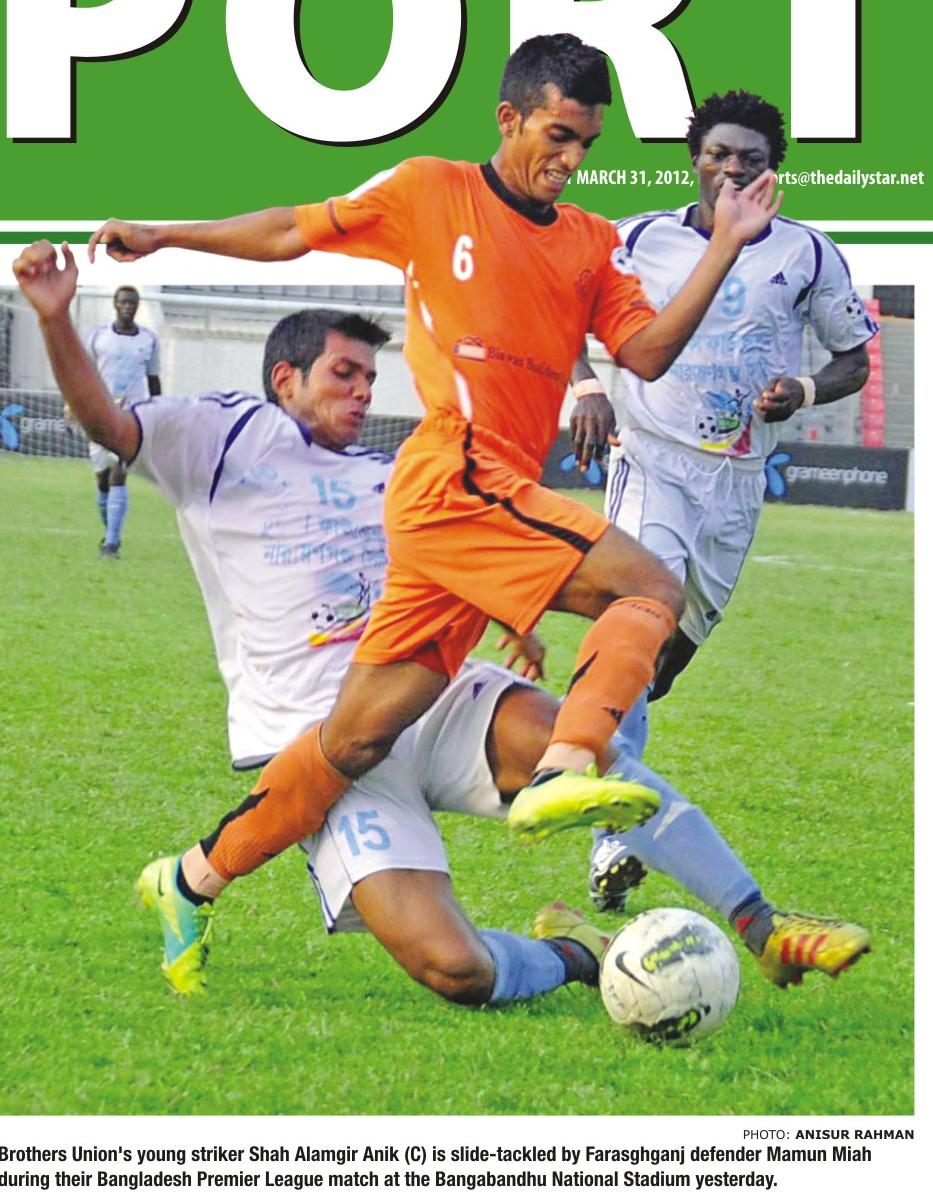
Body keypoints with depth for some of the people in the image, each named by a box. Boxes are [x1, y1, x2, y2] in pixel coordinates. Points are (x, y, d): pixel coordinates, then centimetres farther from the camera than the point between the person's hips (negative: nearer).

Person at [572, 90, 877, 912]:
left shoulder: (807, 255, 4)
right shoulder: (642, 241, 2)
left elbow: (854, 358, 12)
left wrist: (803, 393, -10)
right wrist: (587, 388, -5)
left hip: (738, 478, 3)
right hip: (653, 461, -3)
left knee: (681, 641, 11)